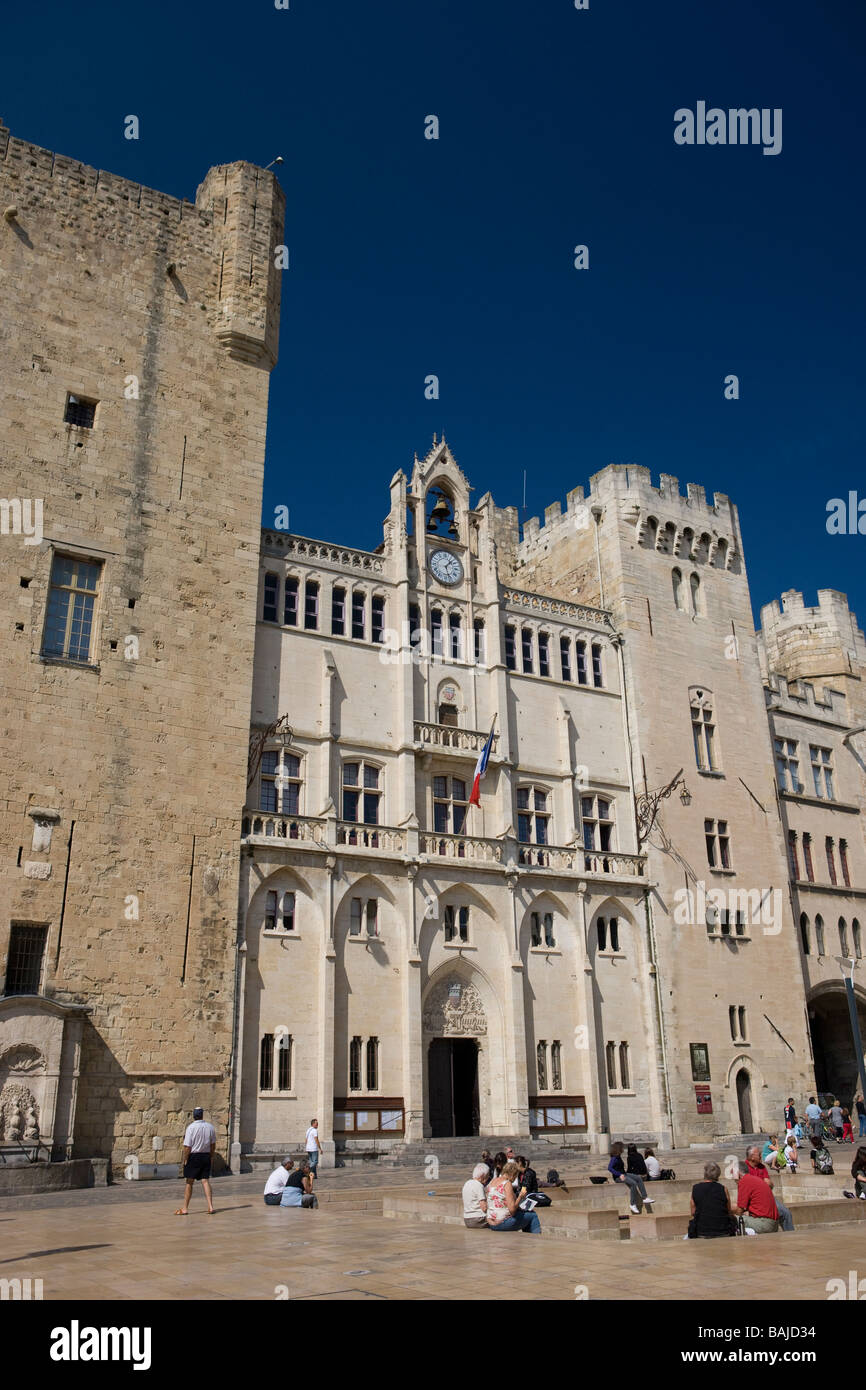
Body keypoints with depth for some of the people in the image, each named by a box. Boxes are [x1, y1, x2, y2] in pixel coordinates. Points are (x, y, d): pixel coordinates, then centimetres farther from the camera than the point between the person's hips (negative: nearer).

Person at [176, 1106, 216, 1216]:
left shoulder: (191, 1127, -13)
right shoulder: (210, 1127, 2)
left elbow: (187, 1146, -15)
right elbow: (213, 1144, 11)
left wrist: (185, 1160, -4)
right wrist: (211, 1157, 22)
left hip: (193, 1156, -4)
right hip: (206, 1156, 4)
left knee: (189, 1182, 7)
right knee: (205, 1181, 7)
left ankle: (185, 1208, 13)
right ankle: (210, 1206, 0)